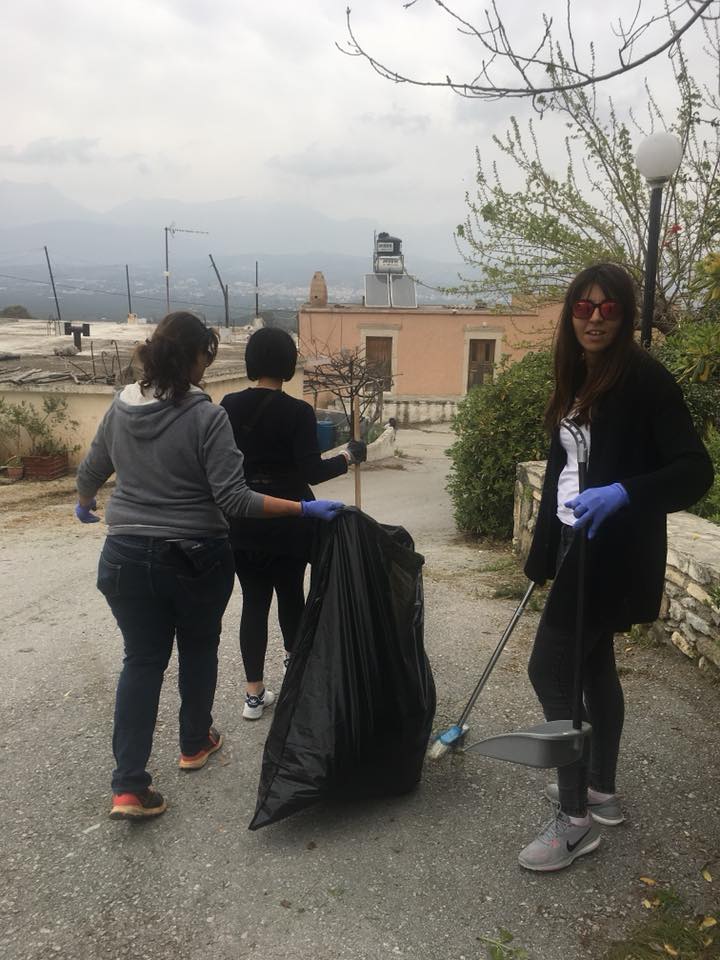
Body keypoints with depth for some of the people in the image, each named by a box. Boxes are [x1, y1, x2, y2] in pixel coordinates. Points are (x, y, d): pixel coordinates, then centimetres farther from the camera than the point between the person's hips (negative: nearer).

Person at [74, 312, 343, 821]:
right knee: (198, 650, 19)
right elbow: (233, 499, -20)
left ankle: (129, 786, 7)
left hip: (127, 556, 4)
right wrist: (305, 509, -16)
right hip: (196, 559, -4)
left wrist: (84, 505, 36)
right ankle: (195, 744, 38)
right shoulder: (206, 416, -16)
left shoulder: (121, 409, 1)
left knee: (142, 660, 11)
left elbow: (90, 472, 15)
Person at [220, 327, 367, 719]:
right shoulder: (297, 412, -14)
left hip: (242, 521, 3)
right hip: (288, 522, -3)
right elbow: (311, 472, -15)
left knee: (253, 600, 9)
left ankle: (254, 694, 12)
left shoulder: (229, 406, -2)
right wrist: (349, 456, -1)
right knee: (291, 593, 17)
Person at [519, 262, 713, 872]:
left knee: (550, 669, -7)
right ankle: (601, 791, 32)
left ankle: (576, 818, 7)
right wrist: (542, 554, 18)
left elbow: (696, 470, -19)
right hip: (578, 542, 8)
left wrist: (624, 493, -36)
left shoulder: (645, 379, -14)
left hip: (613, 549, -8)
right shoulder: (579, 383, 10)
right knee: (594, 664, 16)